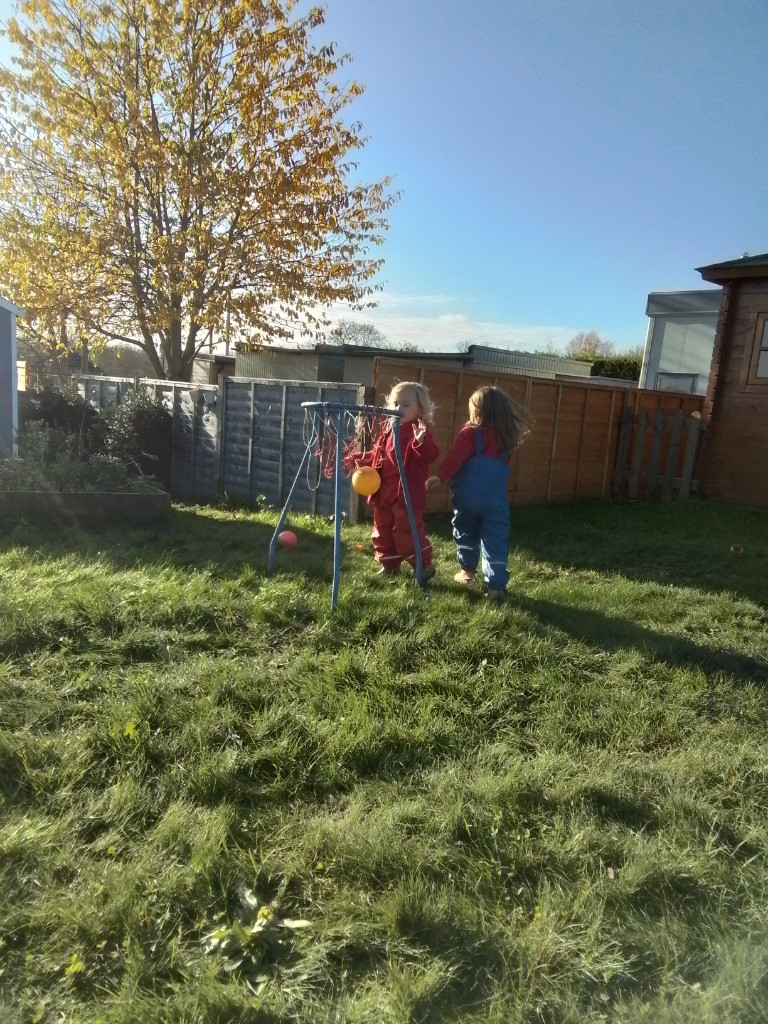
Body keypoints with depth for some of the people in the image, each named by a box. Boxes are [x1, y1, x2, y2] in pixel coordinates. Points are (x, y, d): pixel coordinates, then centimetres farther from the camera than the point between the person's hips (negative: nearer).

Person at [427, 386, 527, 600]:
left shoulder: (469, 432, -8)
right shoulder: (506, 437, 8)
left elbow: (455, 458, -18)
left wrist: (441, 477, -18)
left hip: (468, 498, -2)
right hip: (496, 500, 2)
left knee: (466, 533, 20)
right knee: (496, 540, 3)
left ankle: (467, 570, 31)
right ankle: (496, 585, 0)